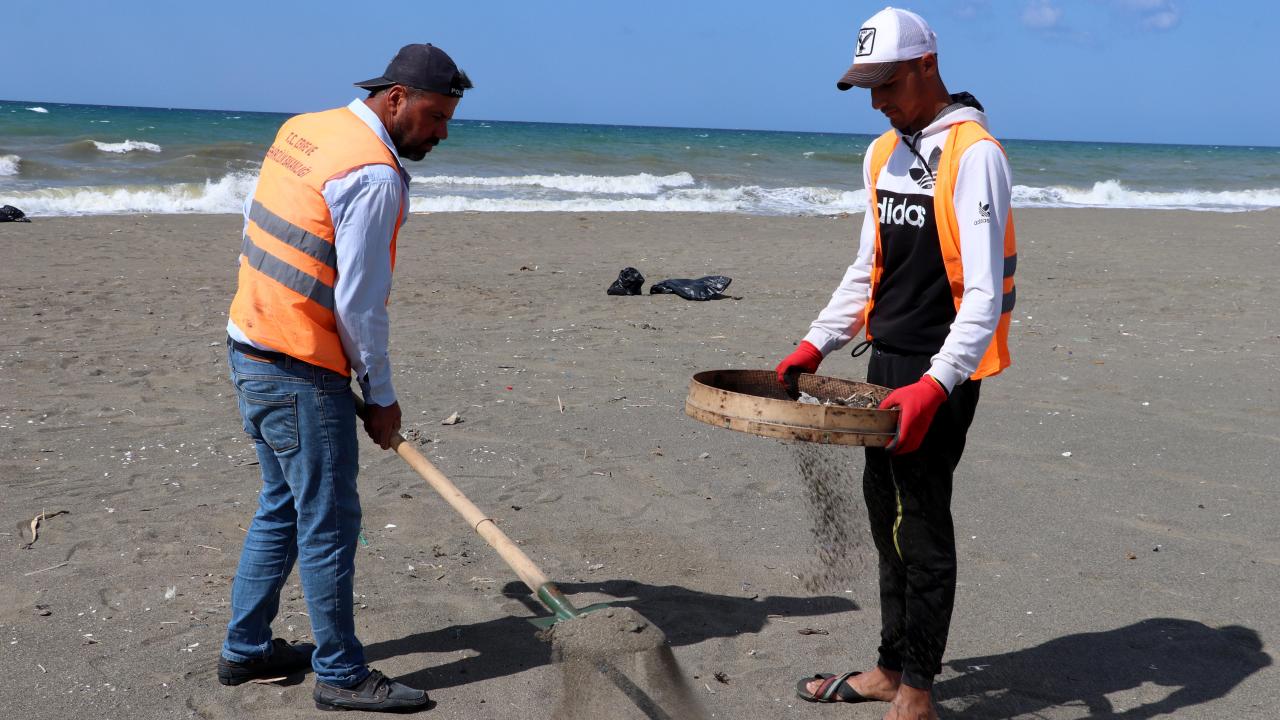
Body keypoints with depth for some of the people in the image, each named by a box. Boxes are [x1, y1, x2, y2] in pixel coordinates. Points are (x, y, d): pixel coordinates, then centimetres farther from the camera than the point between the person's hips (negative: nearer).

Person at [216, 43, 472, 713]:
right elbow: (359, 304, -18)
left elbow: (255, 233, 15)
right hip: (301, 373, -9)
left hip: (249, 342, 10)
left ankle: (245, 648, 29)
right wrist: (381, 397, -7)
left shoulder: (301, 129, 9)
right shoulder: (374, 175, -19)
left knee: (282, 506, 20)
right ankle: (341, 675, 12)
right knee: (328, 523, 1)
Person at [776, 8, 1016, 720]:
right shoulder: (884, 153, 13)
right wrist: (817, 344, 14)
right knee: (887, 515, 14)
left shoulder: (974, 154, -14)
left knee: (923, 525, -2)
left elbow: (985, 293, -21)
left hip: (940, 372, -8)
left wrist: (937, 383, -30)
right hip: (888, 361, 8)